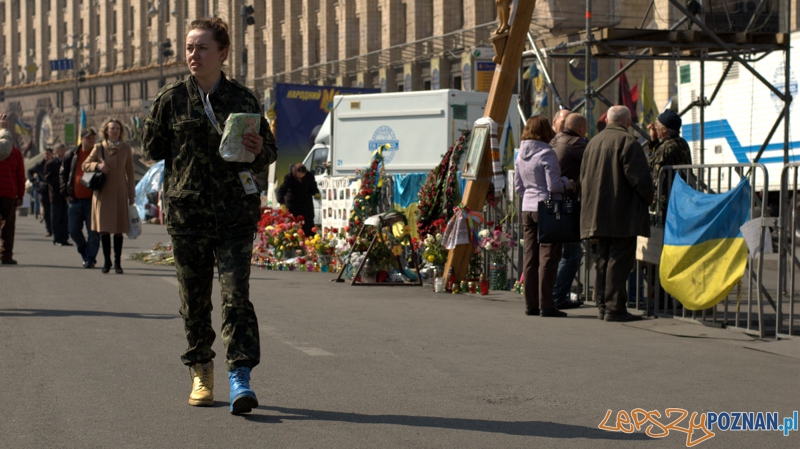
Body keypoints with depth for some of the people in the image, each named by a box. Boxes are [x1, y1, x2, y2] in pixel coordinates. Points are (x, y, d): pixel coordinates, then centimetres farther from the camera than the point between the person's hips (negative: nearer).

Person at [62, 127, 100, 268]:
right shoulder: (72, 155, 8)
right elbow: (62, 175, 15)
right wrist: (66, 193, 4)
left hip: (92, 200, -3)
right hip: (75, 200, 3)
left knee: (93, 232, -6)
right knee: (74, 231, 6)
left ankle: (90, 258, 3)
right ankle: (86, 255, 23)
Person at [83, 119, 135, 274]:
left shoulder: (126, 148, 3)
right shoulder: (99, 148, 1)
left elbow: (130, 172, 6)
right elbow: (85, 165, 7)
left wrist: (131, 195, 3)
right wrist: (98, 165, -14)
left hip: (119, 193, 0)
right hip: (102, 193, 0)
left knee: (118, 228, 2)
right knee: (104, 228, -1)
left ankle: (118, 262, 10)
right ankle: (106, 261, 10)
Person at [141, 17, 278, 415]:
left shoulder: (242, 99, 4)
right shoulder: (171, 98, 4)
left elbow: (269, 154, 11)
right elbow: (152, 147, 11)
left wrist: (258, 152, -11)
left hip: (235, 215, -1)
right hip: (186, 213, 1)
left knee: (236, 295, -12)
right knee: (194, 299, 9)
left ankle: (240, 376, -15)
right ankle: (200, 371, 26)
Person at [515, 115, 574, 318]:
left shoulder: (521, 155, 10)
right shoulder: (546, 154, -13)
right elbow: (554, 185, -15)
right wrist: (567, 183, 3)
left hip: (527, 208, 7)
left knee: (530, 257, 9)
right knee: (547, 258, -5)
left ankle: (531, 304, 12)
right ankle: (546, 305, -6)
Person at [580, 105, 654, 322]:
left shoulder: (593, 142, 13)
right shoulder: (628, 142, -11)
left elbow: (584, 177, 18)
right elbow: (639, 177, -16)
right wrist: (649, 199, 0)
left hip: (598, 213, 8)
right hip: (622, 215, -8)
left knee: (603, 259, 13)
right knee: (620, 260, -6)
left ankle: (602, 305, 15)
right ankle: (615, 307, -9)